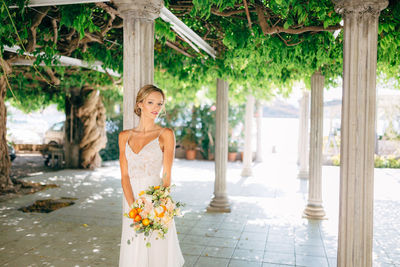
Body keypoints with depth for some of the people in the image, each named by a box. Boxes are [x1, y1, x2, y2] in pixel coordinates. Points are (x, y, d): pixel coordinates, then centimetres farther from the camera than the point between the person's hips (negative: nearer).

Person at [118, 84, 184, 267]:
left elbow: (167, 176, -6)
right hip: (130, 201, 3)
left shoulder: (166, 134, -2)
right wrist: (133, 207, -11)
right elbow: (125, 175, 1)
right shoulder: (125, 136, 7)